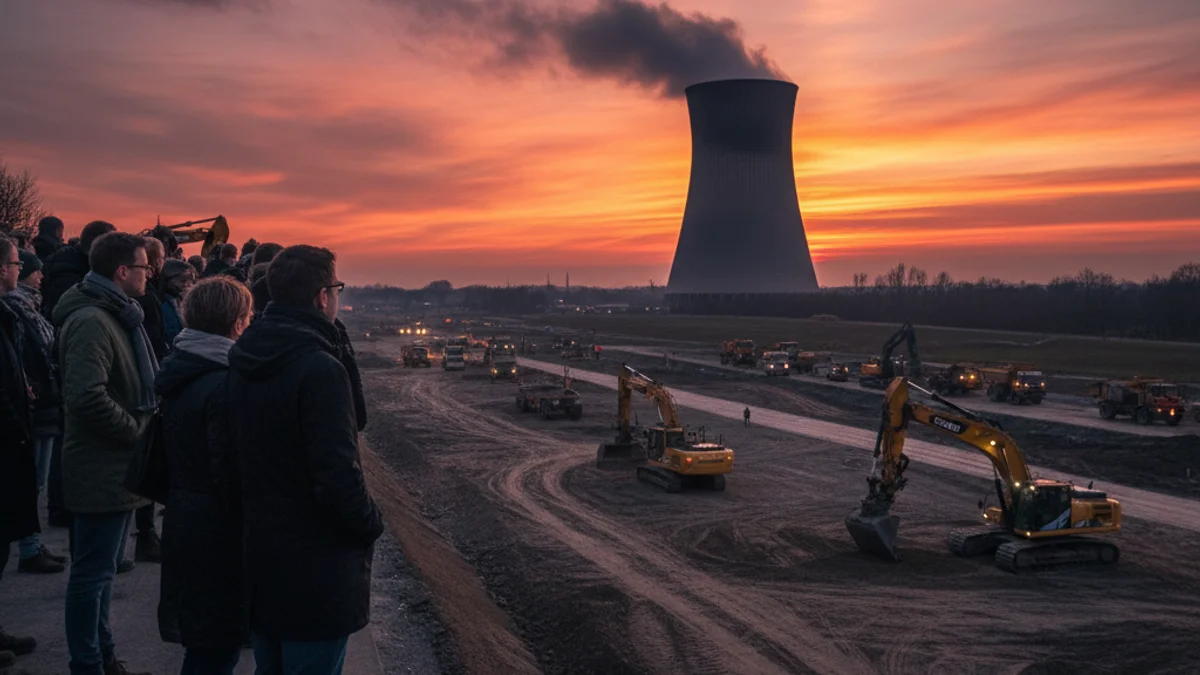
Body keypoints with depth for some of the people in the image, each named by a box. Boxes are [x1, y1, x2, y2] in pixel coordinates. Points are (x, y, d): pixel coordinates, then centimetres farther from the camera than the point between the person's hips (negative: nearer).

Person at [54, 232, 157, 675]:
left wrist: (143, 427, 8)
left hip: (116, 466, 10)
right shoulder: (91, 320, -19)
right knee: (92, 572, 0)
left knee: (100, 568, 19)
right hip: (103, 469, -10)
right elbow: (88, 396, -30)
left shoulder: (117, 315, 14)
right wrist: (138, 431, -18)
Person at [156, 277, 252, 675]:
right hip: (218, 529, -9)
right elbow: (230, 472, -23)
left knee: (204, 642, 20)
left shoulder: (179, 372, 8)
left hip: (183, 520, 9)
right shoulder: (224, 382, -21)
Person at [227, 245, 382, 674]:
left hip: (259, 557, 8)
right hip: (314, 571, -8)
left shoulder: (244, 361, 4)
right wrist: (370, 526, -9)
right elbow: (339, 476, -26)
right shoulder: (320, 368, -22)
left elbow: (241, 454, 11)